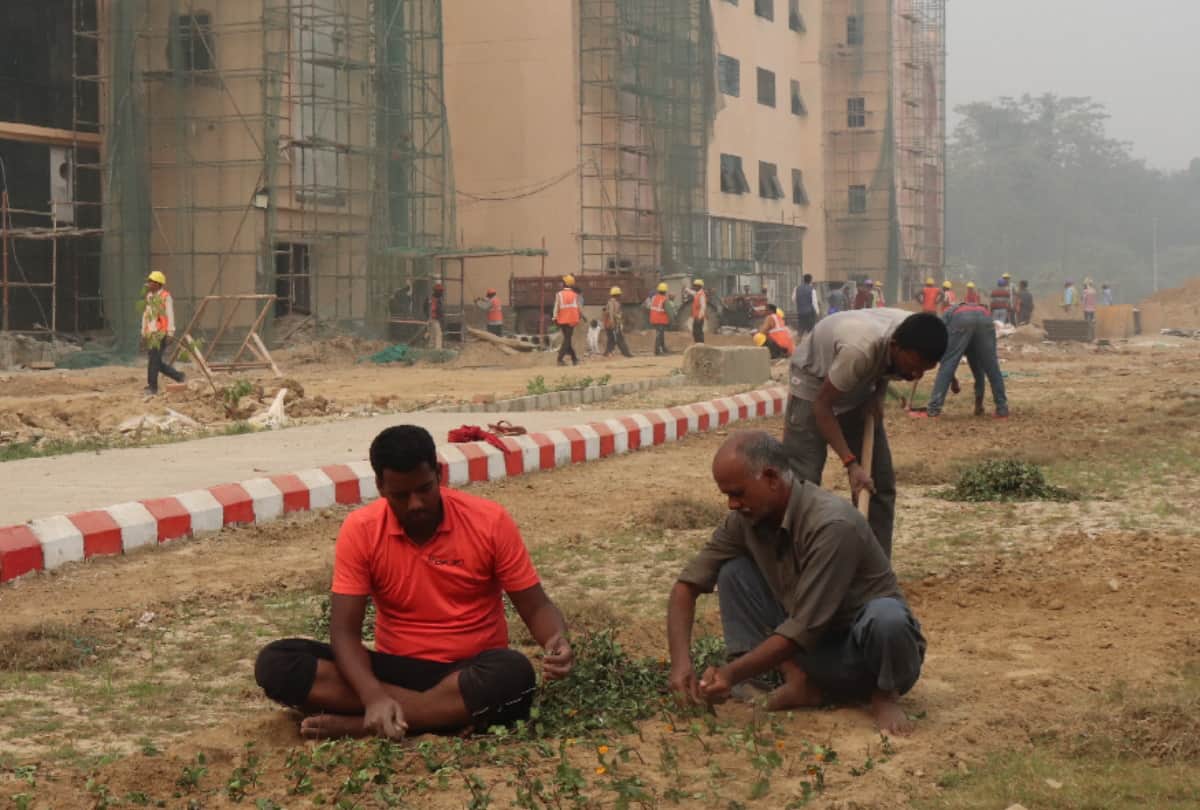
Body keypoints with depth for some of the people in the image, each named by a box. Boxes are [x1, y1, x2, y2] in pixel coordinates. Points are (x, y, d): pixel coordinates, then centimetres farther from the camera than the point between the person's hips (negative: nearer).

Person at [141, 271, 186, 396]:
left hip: (160, 334, -8)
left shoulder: (166, 297, -8)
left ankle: (152, 388, -7)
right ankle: (179, 376, 22)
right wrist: (143, 332, 18)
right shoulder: (149, 296, 15)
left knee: (153, 361, -11)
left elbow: (170, 316, -10)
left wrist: (170, 333, -13)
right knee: (156, 362, 9)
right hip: (150, 334, 8)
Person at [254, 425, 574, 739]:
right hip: (398, 671, 1)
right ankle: (449, 714, -27)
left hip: (471, 673, -1)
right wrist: (374, 696, -31)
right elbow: (344, 630, -11)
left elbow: (536, 608, -4)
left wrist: (557, 643, -28)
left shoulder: (489, 521, -10)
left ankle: (358, 724, -25)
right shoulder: (360, 530, -8)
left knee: (513, 673, -38)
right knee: (276, 663, -21)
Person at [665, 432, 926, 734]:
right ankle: (799, 681, -8)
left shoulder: (831, 524, -29)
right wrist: (680, 661, -20)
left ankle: (885, 694, -9)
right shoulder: (745, 519, -7)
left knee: (886, 617, -40)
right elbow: (687, 585, -5)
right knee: (732, 572, -7)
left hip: (863, 649, -6)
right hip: (810, 646, 6)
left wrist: (732, 674, -29)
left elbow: (805, 627, -30)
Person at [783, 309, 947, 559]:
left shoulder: (914, 341, -22)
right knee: (801, 482, -15)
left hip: (859, 387, 6)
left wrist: (877, 396, -13)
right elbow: (822, 404, -31)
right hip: (814, 382, -6)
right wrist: (851, 464, -34)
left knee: (881, 482, 1)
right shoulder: (860, 349, -42)